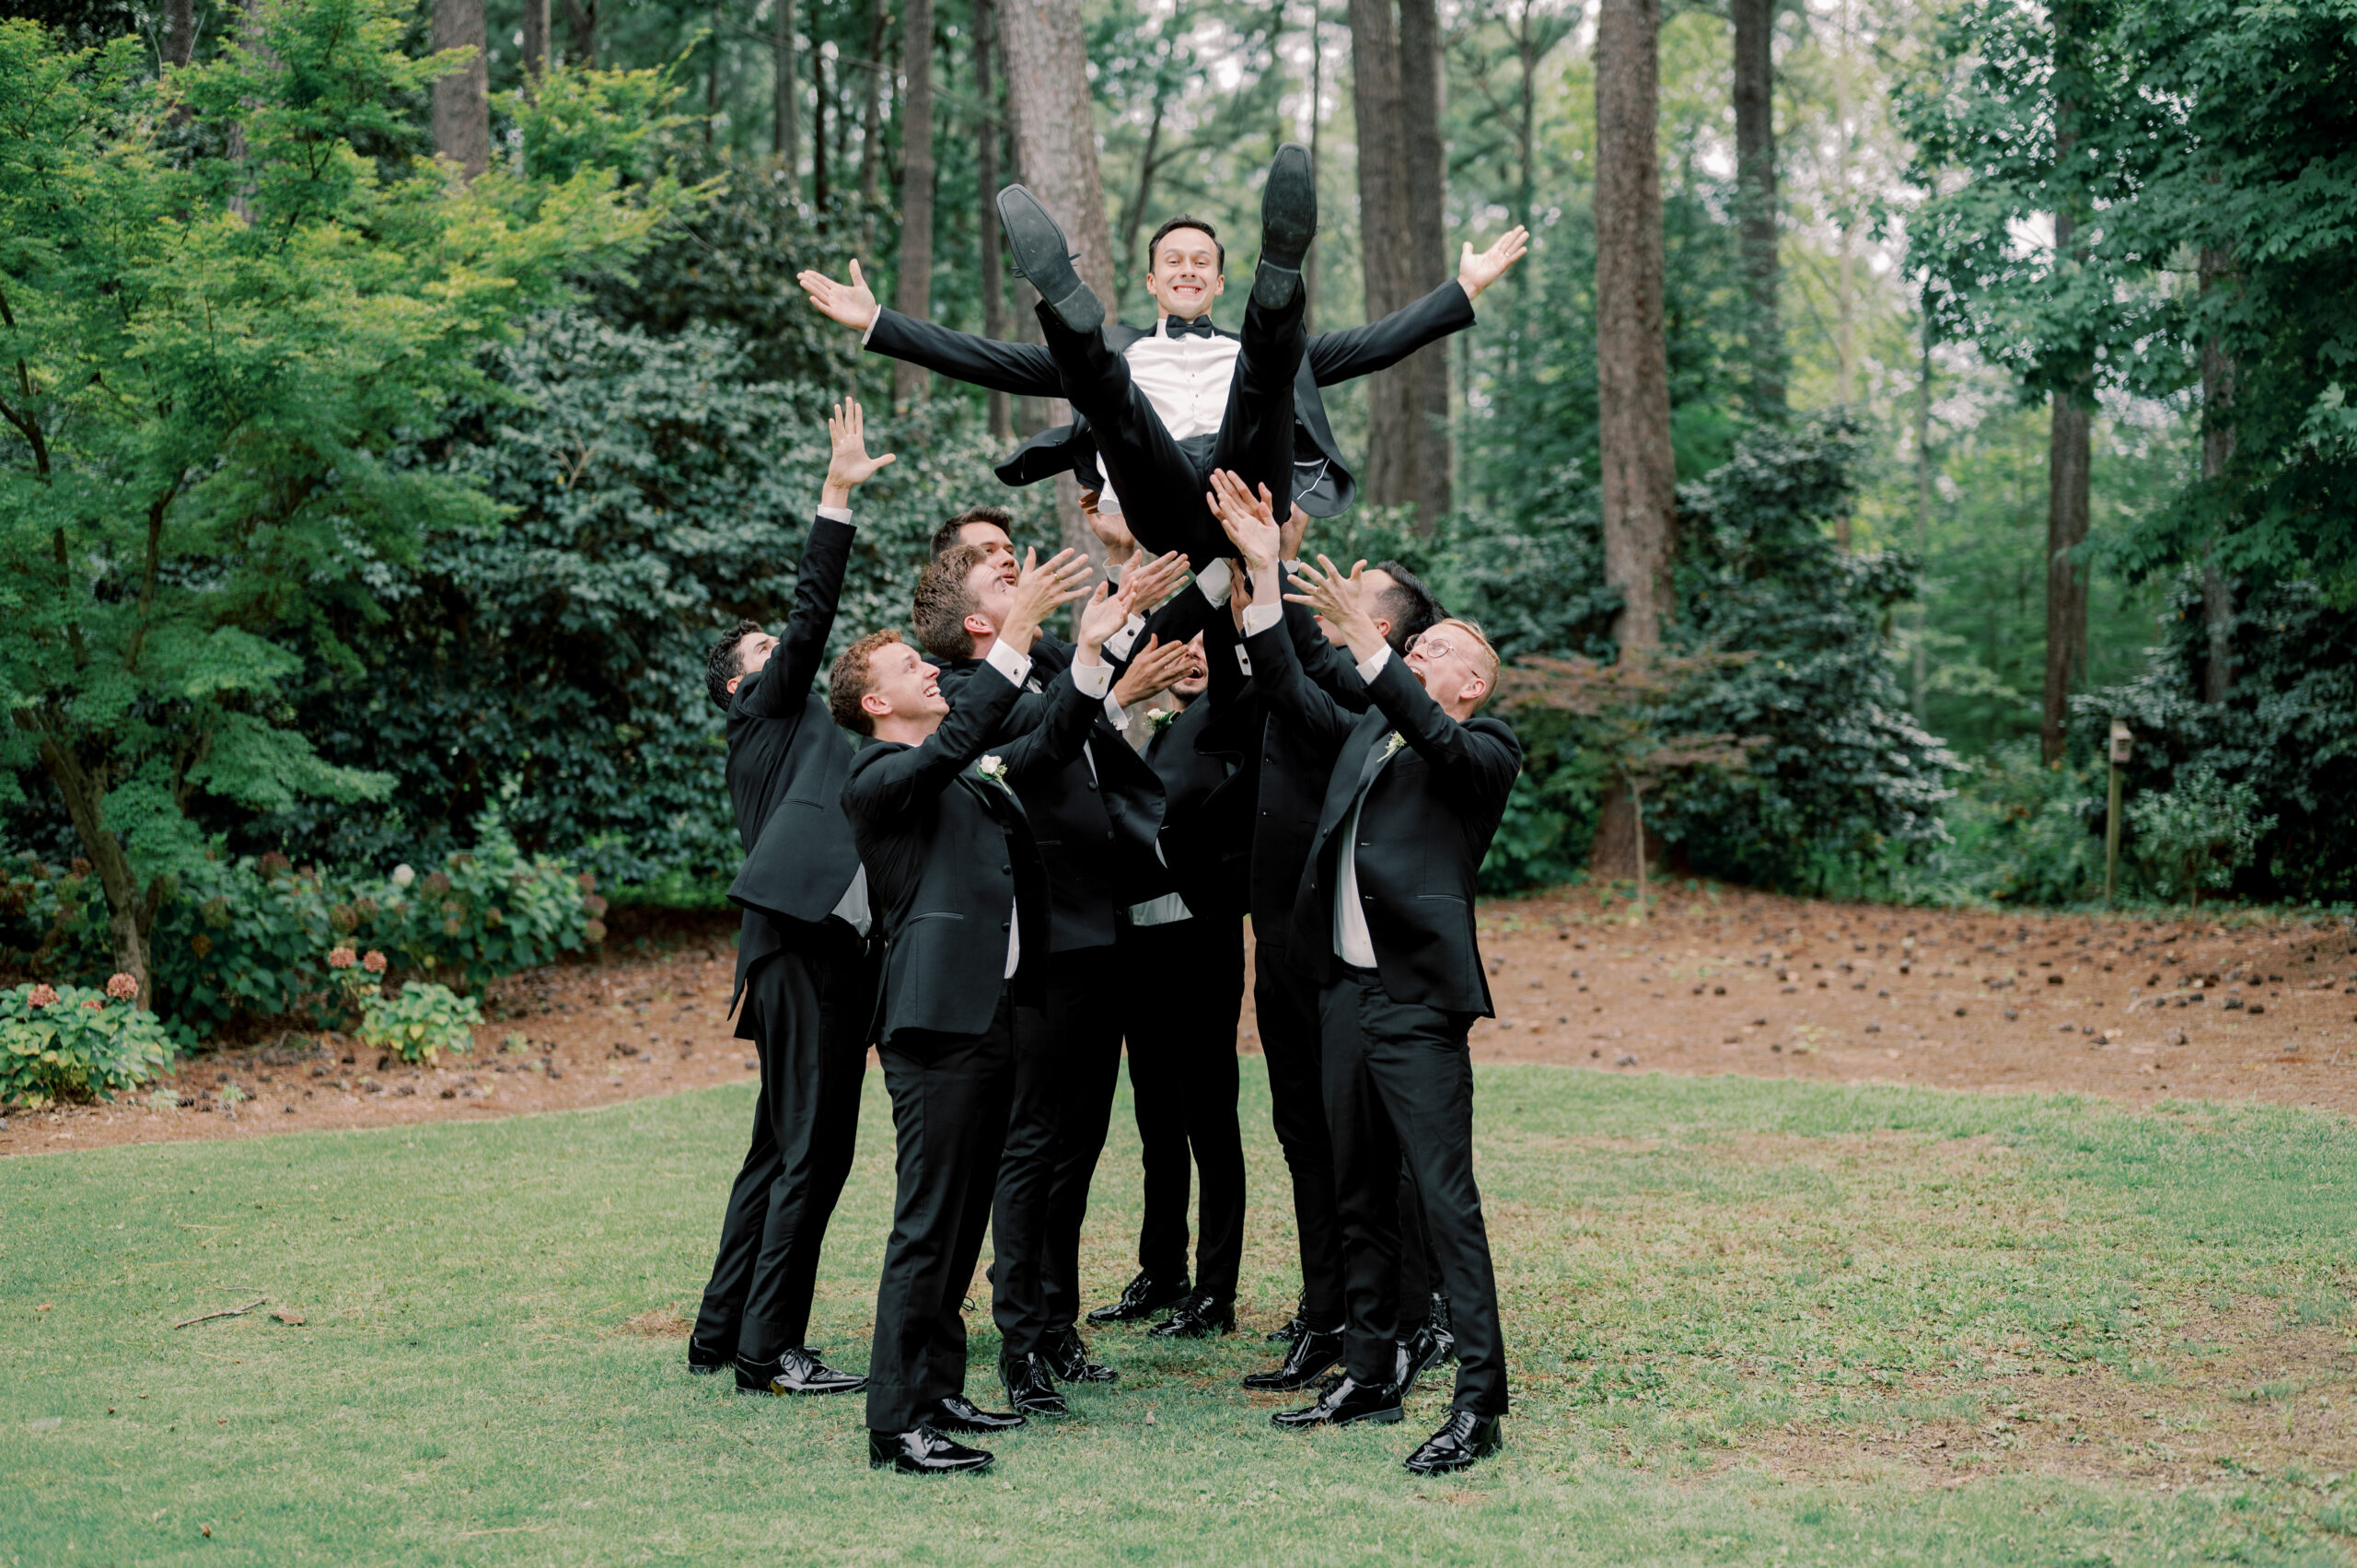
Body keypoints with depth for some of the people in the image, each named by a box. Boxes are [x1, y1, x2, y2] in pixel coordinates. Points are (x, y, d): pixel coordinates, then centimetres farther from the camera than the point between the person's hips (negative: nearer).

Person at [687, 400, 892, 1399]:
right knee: (808, 1153, -10)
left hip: (828, 951, 10)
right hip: (801, 951, -10)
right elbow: (811, 617, -8)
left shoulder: (803, 734, 30)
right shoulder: (764, 714, 5)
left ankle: (721, 1335, 21)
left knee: (781, 1153, 14)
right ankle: (769, 1351, -7)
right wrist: (836, 498, -11)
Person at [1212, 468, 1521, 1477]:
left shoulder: (1484, 752, -2)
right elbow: (1286, 690, 14)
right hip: (1345, 991, 8)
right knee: (1360, 1200, 13)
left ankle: (1479, 1403, -9)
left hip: (1419, 1004, -8)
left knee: (1446, 1201, -10)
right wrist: (1262, 569, 6)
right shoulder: (1366, 734, 18)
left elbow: (1437, 741, -22)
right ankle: (1371, 1379, 22)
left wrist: (1364, 637, -29)